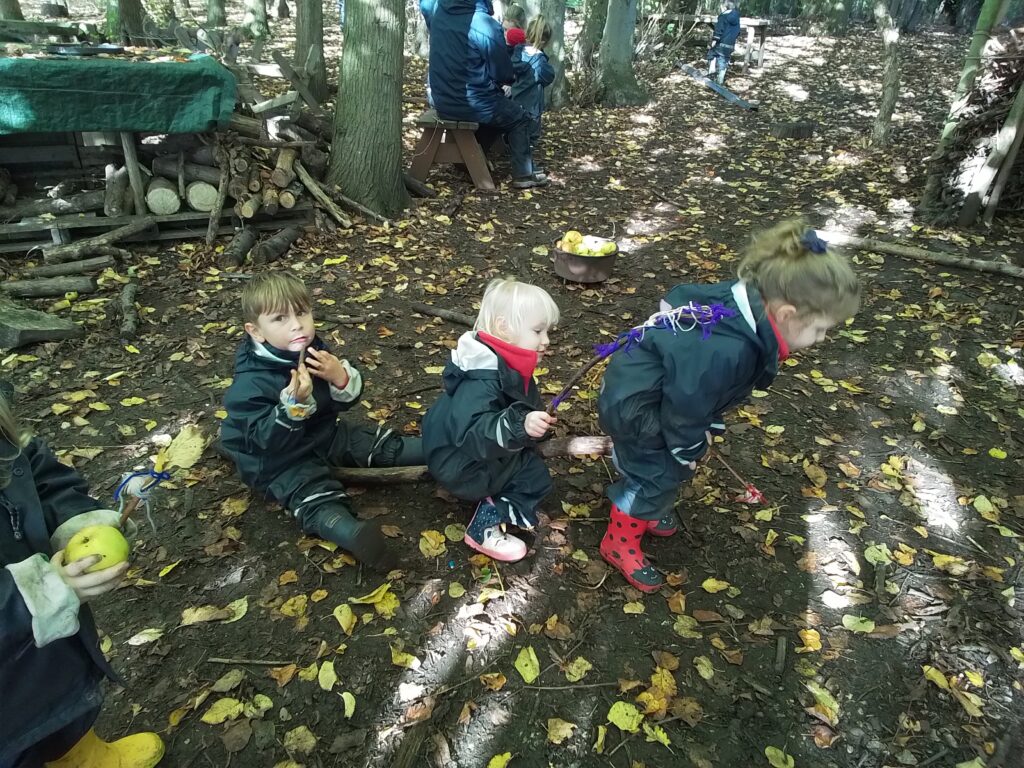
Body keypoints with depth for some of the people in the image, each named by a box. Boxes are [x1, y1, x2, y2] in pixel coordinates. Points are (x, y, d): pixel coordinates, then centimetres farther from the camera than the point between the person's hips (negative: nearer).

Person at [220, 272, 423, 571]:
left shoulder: (313, 351, -6)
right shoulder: (251, 382, -25)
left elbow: (346, 401, -1)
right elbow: (267, 440, -28)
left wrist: (341, 379, -24)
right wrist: (294, 404, -43)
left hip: (323, 435, 7)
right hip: (280, 460, -7)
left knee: (381, 445, 3)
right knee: (317, 498, -29)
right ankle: (355, 535, -53)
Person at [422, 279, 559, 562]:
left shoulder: (506, 366, -2)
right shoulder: (481, 379, -35)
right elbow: (470, 432, -47)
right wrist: (520, 425, -57)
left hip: (479, 453, 9)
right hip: (461, 465, -9)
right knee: (534, 476, -8)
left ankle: (495, 506, 8)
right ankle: (486, 527, -4)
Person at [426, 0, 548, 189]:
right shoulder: (487, 25, -22)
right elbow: (503, 74, -11)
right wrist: (512, 77, 14)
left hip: (441, 100, 7)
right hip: (471, 104, -7)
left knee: (495, 106, 34)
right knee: (519, 118, 18)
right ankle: (523, 175, 17)